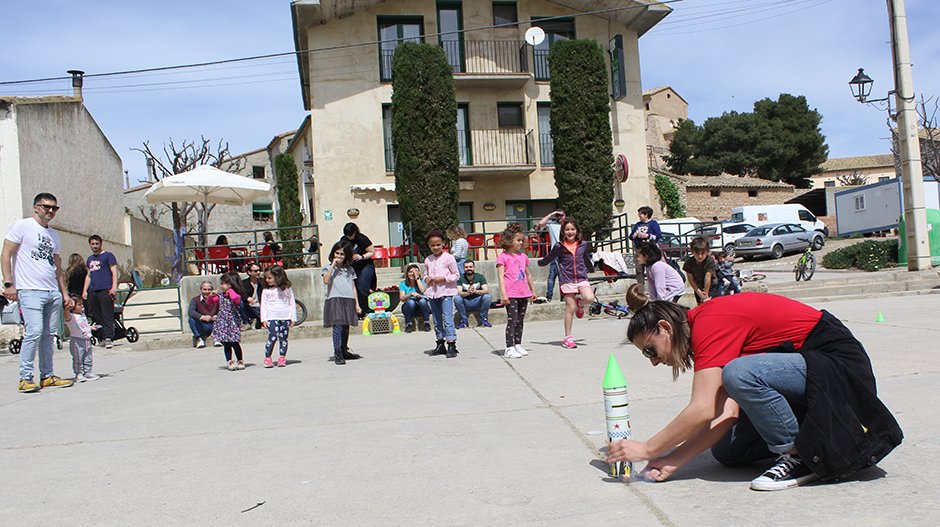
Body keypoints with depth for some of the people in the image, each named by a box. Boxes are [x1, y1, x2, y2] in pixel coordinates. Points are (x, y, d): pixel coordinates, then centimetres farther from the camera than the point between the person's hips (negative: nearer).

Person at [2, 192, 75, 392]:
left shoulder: (53, 235, 20)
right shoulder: (22, 226, 1)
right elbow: (6, 256, -3)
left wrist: (65, 293, 20)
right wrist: (8, 284, -13)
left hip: (53, 292, 6)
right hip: (30, 291, -6)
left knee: (49, 335, 6)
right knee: (34, 332, -13)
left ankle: (47, 376, 12)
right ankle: (25, 378, -5)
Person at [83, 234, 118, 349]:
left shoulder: (108, 256, 5)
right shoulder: (90, 259, 22)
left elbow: (114, 272, -3)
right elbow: (88, 276, 27)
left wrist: (114, 286, -14)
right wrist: (85, 290, 17)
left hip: (105, 290, -6)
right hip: (92, 291, 7)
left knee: (107, 315, -11)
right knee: (96, 316, 4)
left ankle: (108, 338, -15)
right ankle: (102, 335, 10)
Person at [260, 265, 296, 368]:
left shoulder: (287, 289, 6)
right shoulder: (266, 291, 6)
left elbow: (292, 304, 10)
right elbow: (263, 305, 8)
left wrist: (293, 317, 6)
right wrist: (264, 319, 0)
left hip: (285, 317, 1)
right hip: (272, 318, -1)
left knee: (284, 338, 1)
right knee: (272, 337, -12)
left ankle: (282, 358, 10)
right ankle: (267, 358, -2)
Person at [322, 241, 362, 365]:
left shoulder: (350, 269, 19)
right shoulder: (328, 268, 8)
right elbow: (326, 280, -12)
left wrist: (356, 303, 12)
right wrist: (333, 265, -9)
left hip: (349, 300, 4)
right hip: (335, 300, -4)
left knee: (346, 327, 8)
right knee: (338, 326, -15)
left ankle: (344, 351, 21)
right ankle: (337, 353, -17)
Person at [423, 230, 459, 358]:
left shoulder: (448, 258, -5)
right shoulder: (428, 260, 10)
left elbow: (456, 275, -3)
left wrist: (444, 278, -17)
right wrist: (426, 278, -1)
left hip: (446, 291, -6)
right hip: (432, 292, 6)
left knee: (448, 318, -12)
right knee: (437, 320, 12)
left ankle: (452, 345, -11)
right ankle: (440, 344, 22)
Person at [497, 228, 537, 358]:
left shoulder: (523, 256, 15)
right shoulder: (503, 256, -4)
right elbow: (500, 276, -9)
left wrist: (533, 290, 24)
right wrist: (503, 293, -16)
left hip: (523, 294, 7)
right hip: (511, 294, -6)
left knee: (520, 320, 11)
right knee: (512, 320, -9)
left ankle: (518, 345, 20)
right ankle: (509, 348, -6)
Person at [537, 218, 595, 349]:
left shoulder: (583, 245, 10)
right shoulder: (559, 247, -1)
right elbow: (548, 259, 17)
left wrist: (591, 268, 47)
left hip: (581, 278, 3)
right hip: (567, 280, -2)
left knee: (590, 299, -24)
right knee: (570, 308, -5)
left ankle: (580, 303, 15)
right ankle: (568, 338, 6)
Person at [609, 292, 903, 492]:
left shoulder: (709, 323, -21)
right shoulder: (710, 327, 7)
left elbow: (702, 411, -27)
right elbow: (727, 414, -1)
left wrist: (647, 448, -16)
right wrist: (673, 460, -7)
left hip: (838, 364, -9)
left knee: (739, 373, -33)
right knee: (726, 451, 0)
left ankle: (801, 456, -12)